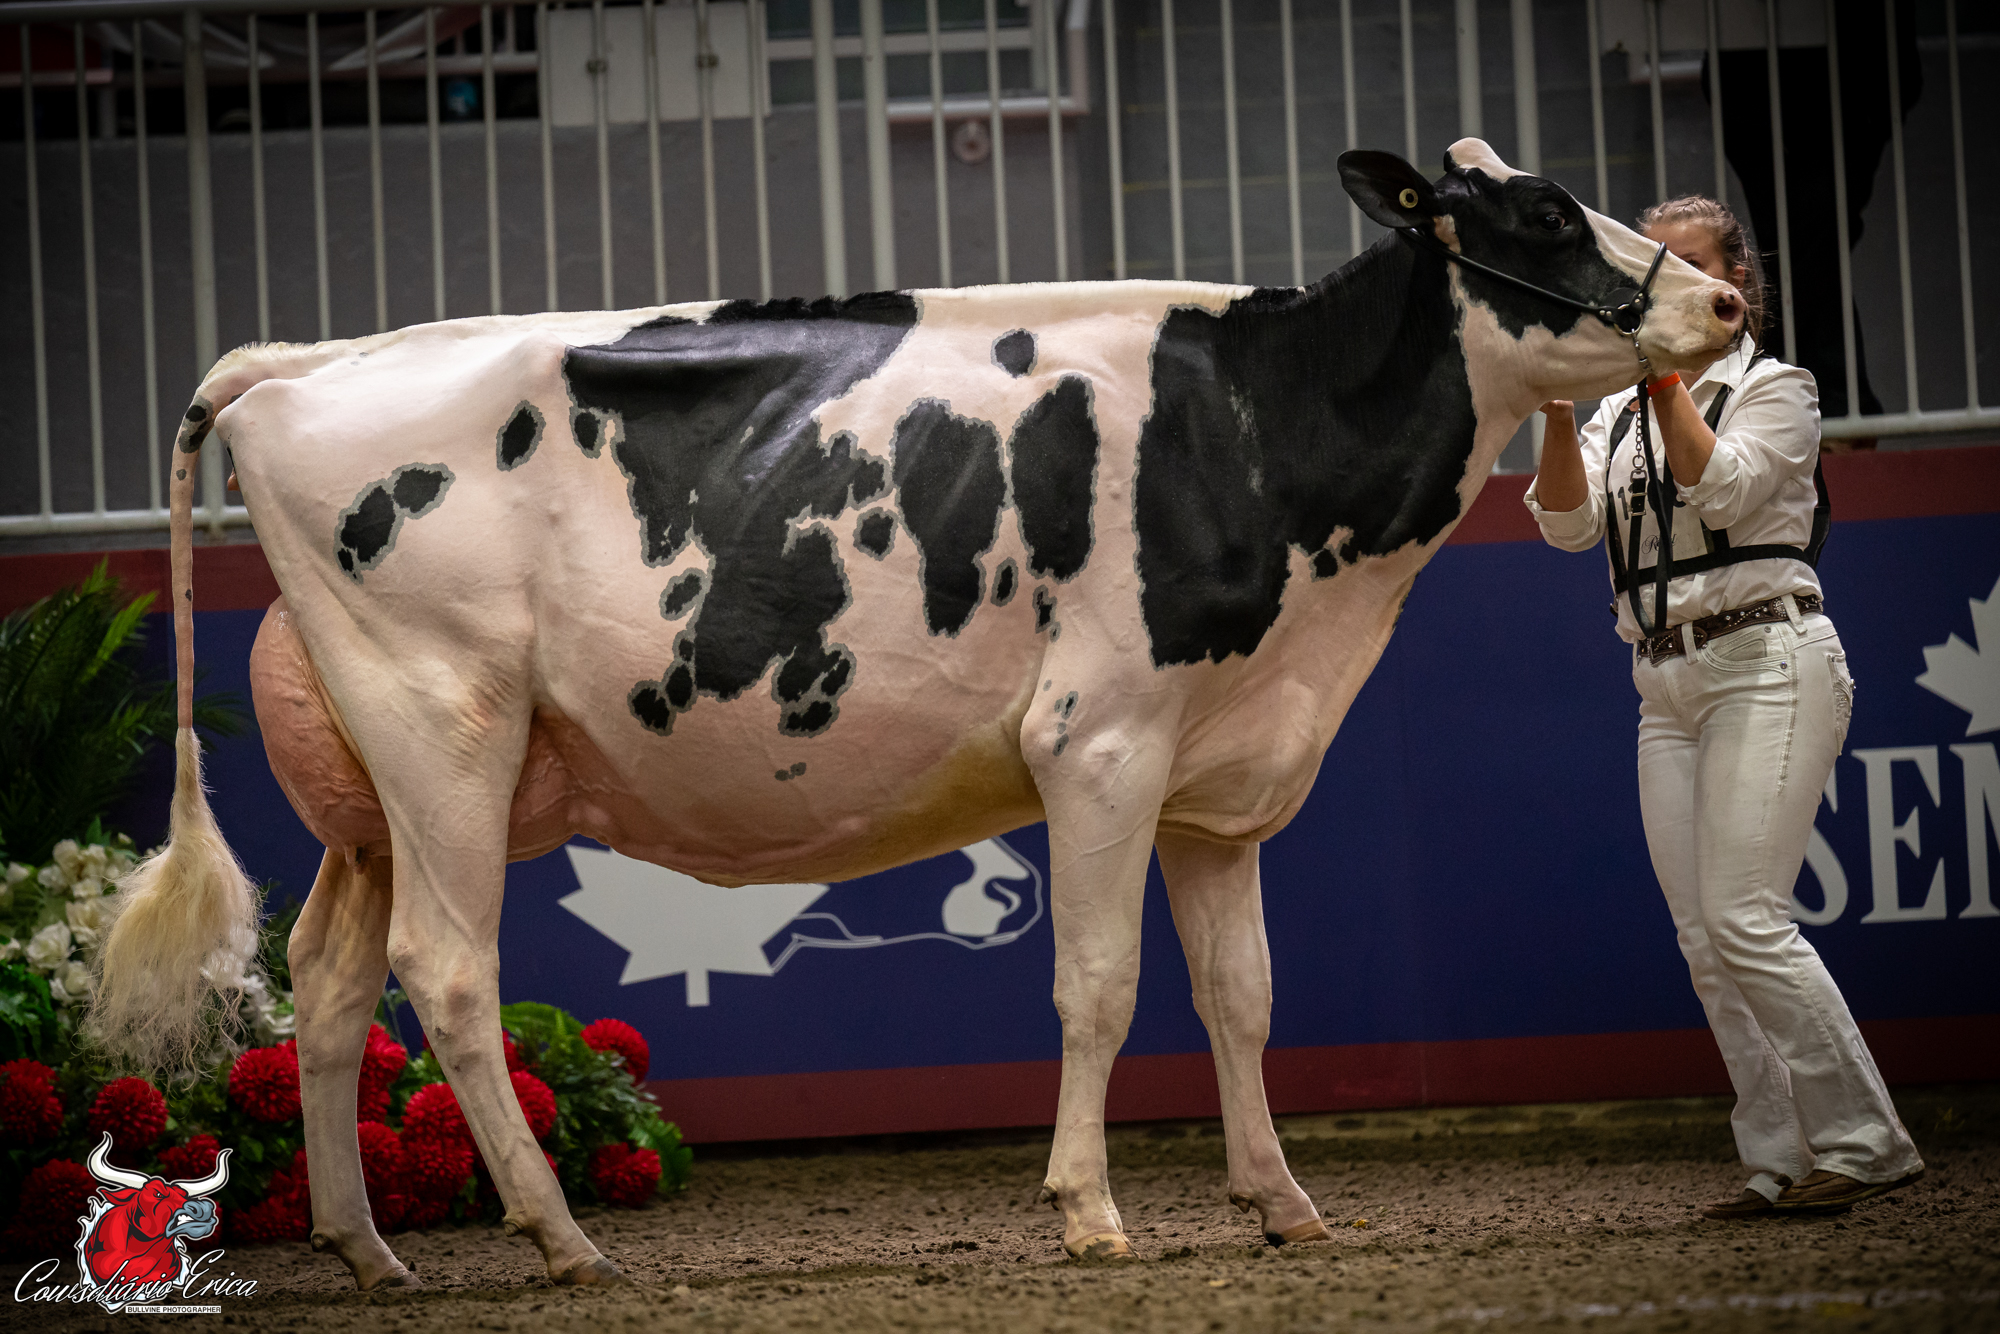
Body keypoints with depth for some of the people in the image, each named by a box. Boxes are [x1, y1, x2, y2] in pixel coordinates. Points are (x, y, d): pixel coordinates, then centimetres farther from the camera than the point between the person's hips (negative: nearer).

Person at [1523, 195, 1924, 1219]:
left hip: (1768, 663, -6)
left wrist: (1666, 376, -20)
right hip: (1667, 687, 6)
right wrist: (1558, 408, -14)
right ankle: (1784, 1160, 2)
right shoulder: (1620, 412, 16)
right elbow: (1566, 521, -1)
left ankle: (1864, 1142, -11)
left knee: (1741, 918, -17)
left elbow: (1719, 489, -16)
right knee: (1705, 941, -1)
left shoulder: (1775, 388, 2)